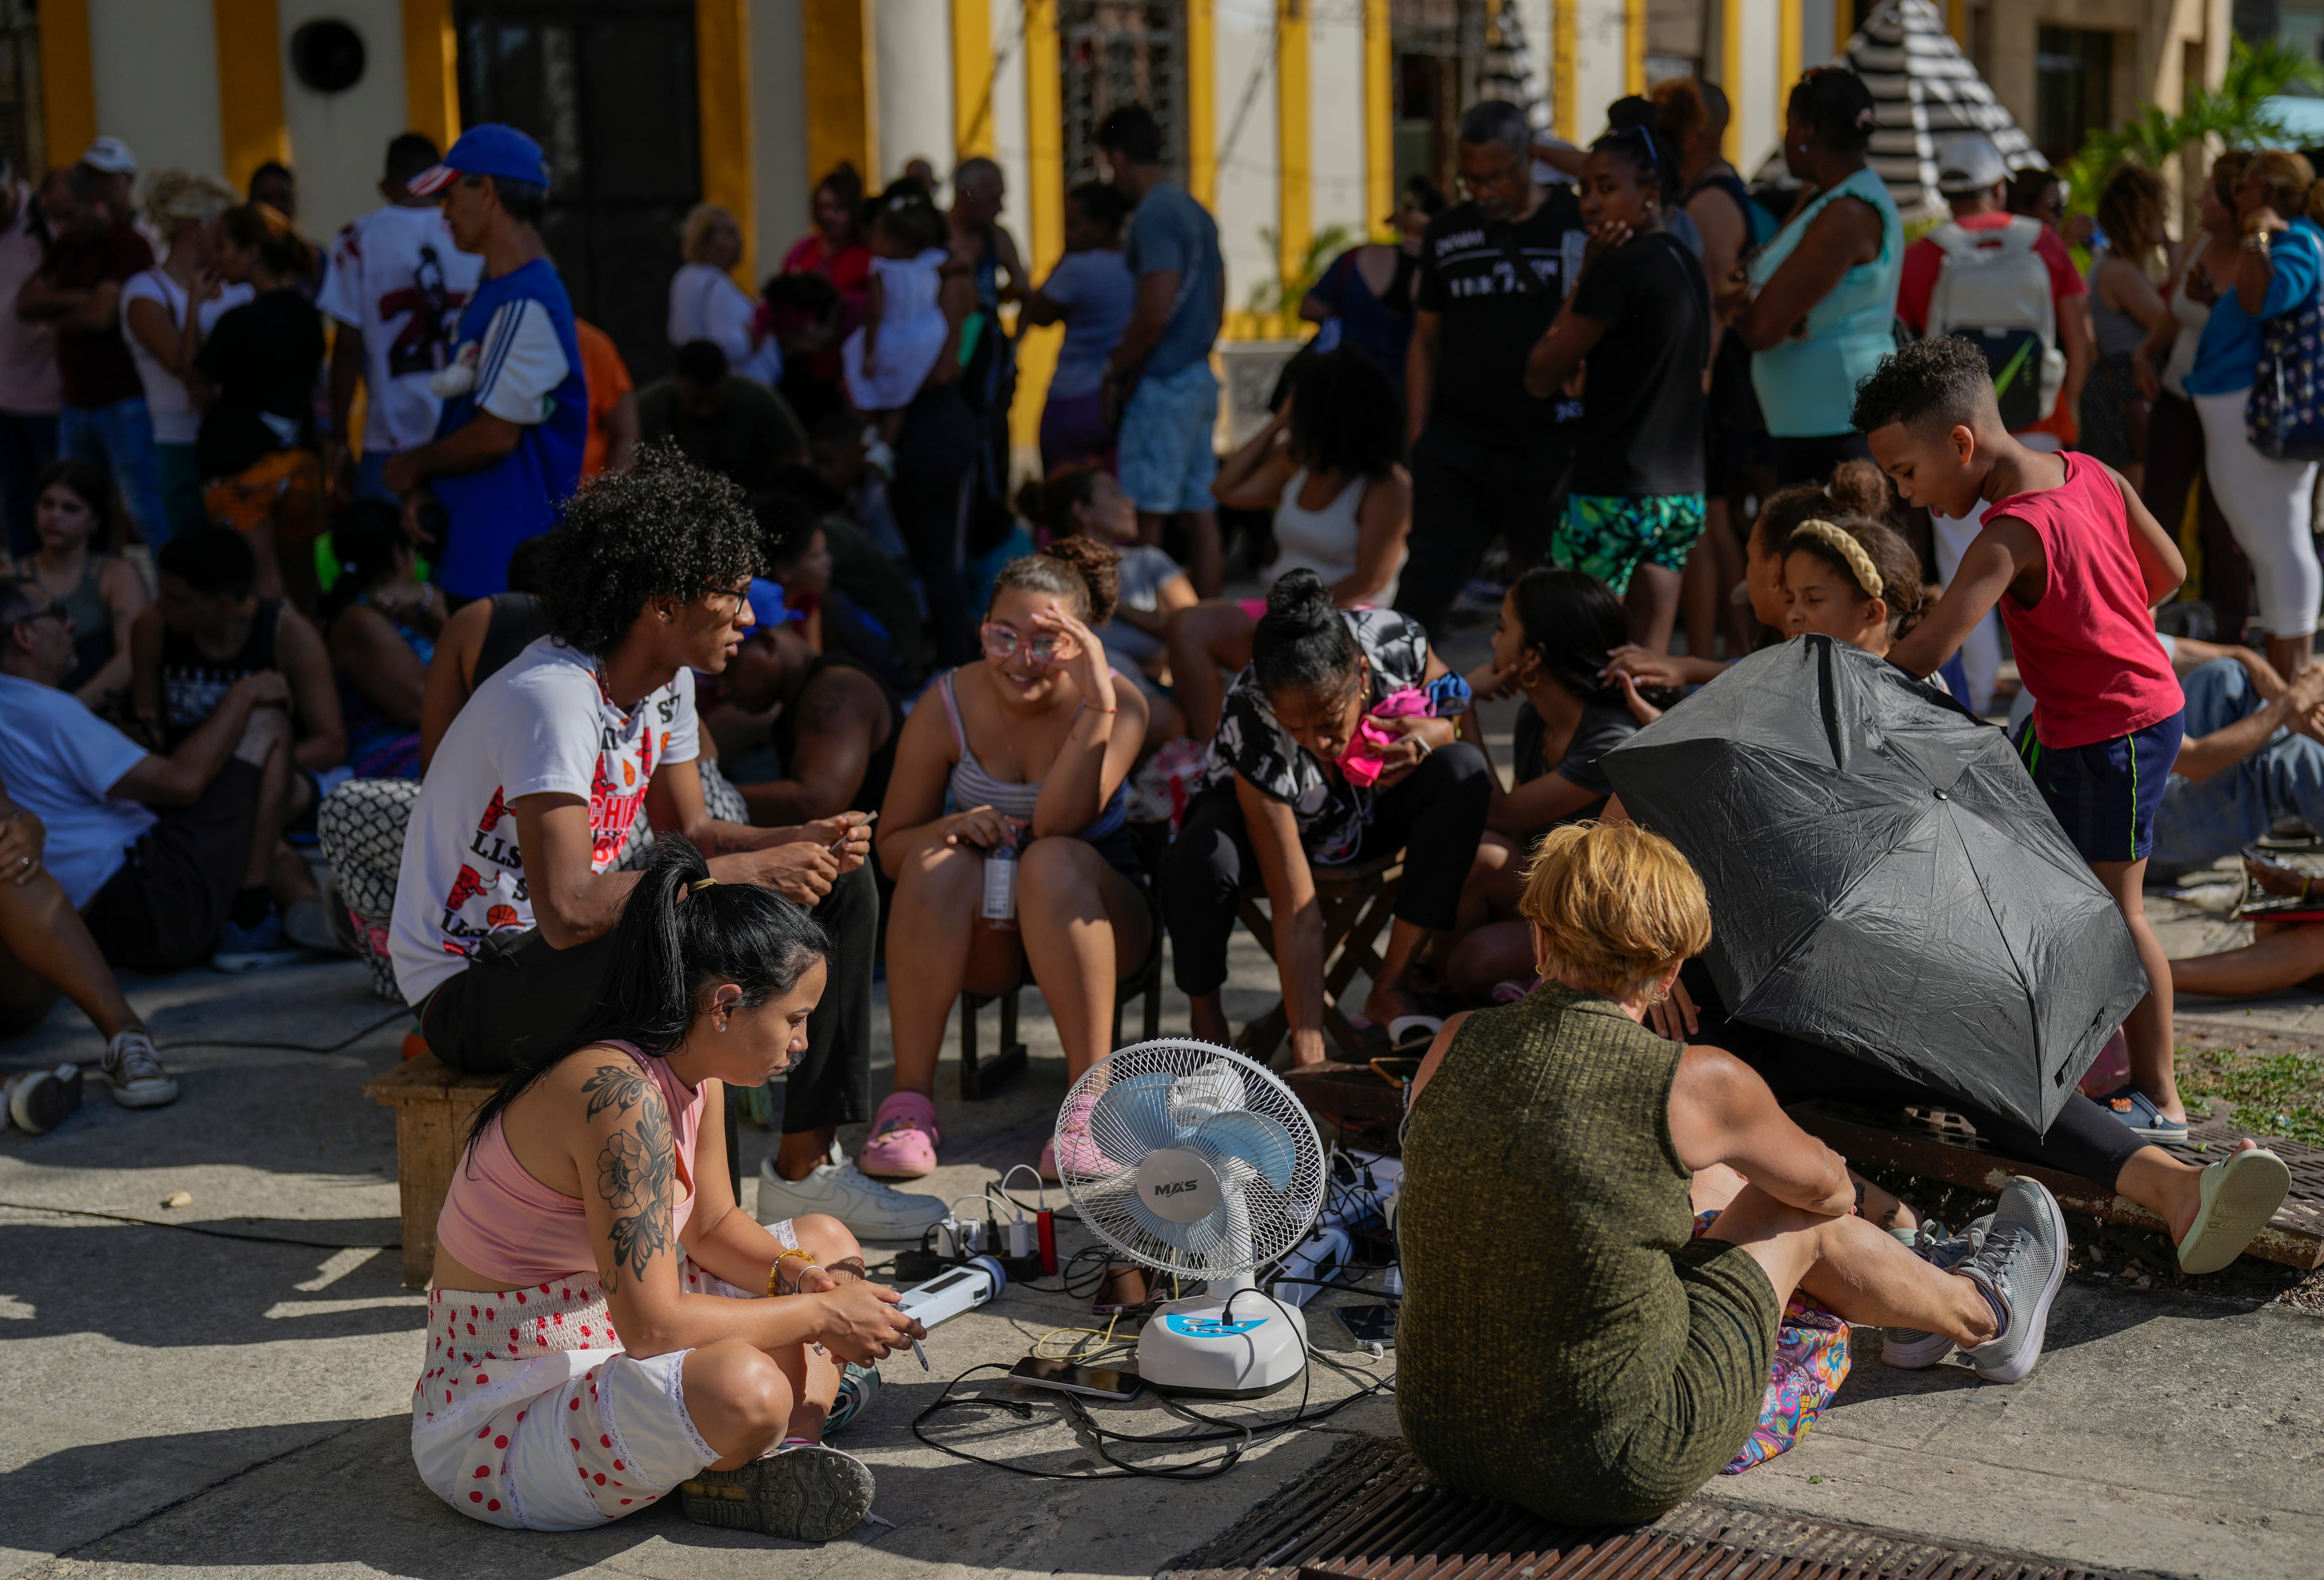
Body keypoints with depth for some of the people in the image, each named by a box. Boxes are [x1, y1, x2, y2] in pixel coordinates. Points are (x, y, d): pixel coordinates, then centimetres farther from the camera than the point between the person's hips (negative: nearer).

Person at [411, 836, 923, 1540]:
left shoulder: (696, 1075, 1)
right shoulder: (620, 1092, -28)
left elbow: (712, 1224, 17)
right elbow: (653, 1325, -31)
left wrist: (800, 1279, -3)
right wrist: (819, 1315, -20)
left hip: (605, 1344, 11)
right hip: (499, 1428, -11)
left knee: (826, 1241, 18)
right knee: (742, 1387, -40)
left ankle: (794, 1418, -4)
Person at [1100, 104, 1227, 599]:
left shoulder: (1154, 215, -14)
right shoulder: (1197, 211, 15)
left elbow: (1155, 312, -20)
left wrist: (1115, 372, -9)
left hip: (1163, 386, -9)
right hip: (1200, 379, 9)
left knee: (1142, 521, -7)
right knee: (1201, 515, 9)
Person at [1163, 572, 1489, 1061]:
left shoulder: (1397, 644, -31)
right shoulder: (1252, 730, -38)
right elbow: (1297, 917, -35)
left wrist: (1429, 735, -31)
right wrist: (1309, 1057, -37)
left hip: (1370, 810, 4)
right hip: (1260, 808, -4)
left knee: (1465, 770, -26)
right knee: (1200, 860, -38)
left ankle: (1390, 989, -16)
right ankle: (1205, 1013, -7)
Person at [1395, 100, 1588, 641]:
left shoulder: (1580, 224, 0)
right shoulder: (1447, 234, 11)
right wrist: (1416, 436, 9)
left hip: (1551, 451, -2)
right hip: (1456, 445, 3)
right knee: (1421, 591, -2)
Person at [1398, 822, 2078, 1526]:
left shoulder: (1454, 1046, -2)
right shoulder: (1699, 1084, -14)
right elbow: (1824, 1186, 8)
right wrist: (1835, 1184, 34)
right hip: (1616, 1473, -5)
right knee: (1803, 1221, 18)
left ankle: (1914, 1290, 52)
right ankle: (1986, 1317, 47)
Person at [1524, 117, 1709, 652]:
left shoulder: (1619, 268, -13)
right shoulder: (1687, 263, 13)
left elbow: (1540, 377, -7)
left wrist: (1584, 278, -4)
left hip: (1612, 492, -8)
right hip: (1683, 491, 8)